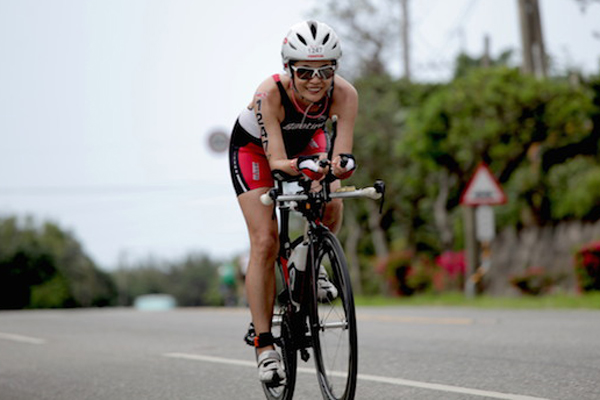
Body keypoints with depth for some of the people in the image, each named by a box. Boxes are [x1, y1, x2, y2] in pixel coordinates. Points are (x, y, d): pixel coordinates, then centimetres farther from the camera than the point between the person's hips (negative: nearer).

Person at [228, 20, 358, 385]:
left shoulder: (344, 94, -32)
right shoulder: (269, 95, -39)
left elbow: (344, 156, -38)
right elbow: (277, 162, -43)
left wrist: (337, 167, -61)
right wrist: (305, 166, -63)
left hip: (306, 140, 3)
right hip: (254, 148, -3)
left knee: (331, 207, -25)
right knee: (265, 242, -13)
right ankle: (265, 346, -7)